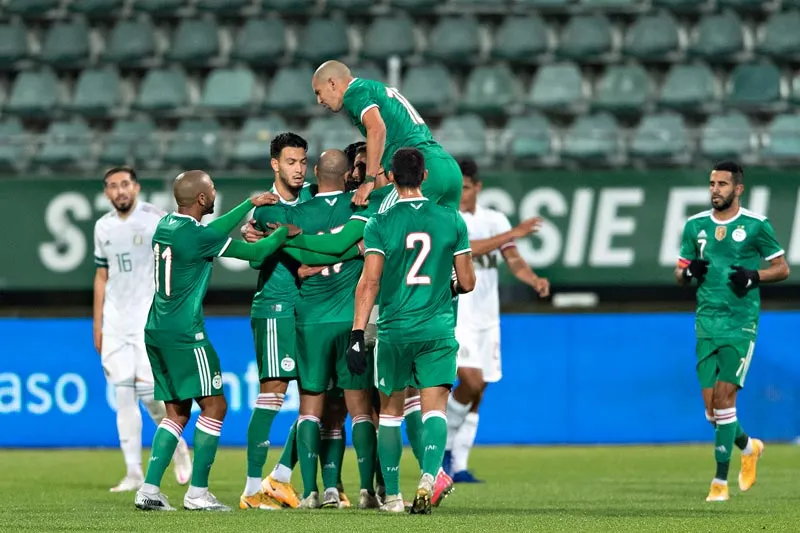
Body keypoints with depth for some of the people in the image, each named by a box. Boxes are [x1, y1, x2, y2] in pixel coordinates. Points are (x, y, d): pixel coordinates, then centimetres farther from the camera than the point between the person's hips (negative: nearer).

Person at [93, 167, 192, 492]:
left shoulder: (156, 219, -5)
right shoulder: (103, 227, 10)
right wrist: (97, 324, 13)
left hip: (149, 318, -5)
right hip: (115, 319, 5)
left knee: (148, 390, -13)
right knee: (123, 395, 0)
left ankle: (176, 444, 14)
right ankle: (134, 473, 2)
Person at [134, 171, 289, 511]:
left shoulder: (165, 226, 10)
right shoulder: (197, 236, -15)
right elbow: (255, 253, -10)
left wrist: (250, 204, 28)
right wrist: (285, 231, 6)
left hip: (156, 331, 9)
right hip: (184, 333, -9)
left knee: (177, 412, 13)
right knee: (214, 405, -1)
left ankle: (149, 490, 5)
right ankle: (197, 493, -3)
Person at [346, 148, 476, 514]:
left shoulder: (380, 224, -5)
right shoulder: (451, 220, 2)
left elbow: (369, 283, -10)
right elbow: (467, 283, 6)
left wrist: (357, 334, -9)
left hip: (393, 331, 0)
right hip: (438, 331, 0)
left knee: (390, 412, 13)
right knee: (434, 409, -2)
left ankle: (392, 495, 16)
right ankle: (428, 477, -27)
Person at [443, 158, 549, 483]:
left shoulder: (495, 221, 8)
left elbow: (513, 260, 2)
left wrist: (534, 279, -20)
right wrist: (513, 234, -26)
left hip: (486, 319, 5)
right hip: (454, 316, -5)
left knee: (476, 397, 6)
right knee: (471, 381, -21)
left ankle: (458, 466, 13)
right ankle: (444, 441, 0)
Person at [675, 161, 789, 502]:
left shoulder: (756, 225, -3)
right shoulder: (695, 226, 9)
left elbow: (782, 269, 3)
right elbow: (680, 274, 15)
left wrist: (754, 276, -15)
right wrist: (688, 272, -8)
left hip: (740, 323, -4)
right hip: (706, 323, 4)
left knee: (724, 397, -13)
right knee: (711, 407, 2)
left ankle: (720, 480, -7)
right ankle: (749, 447, 32)